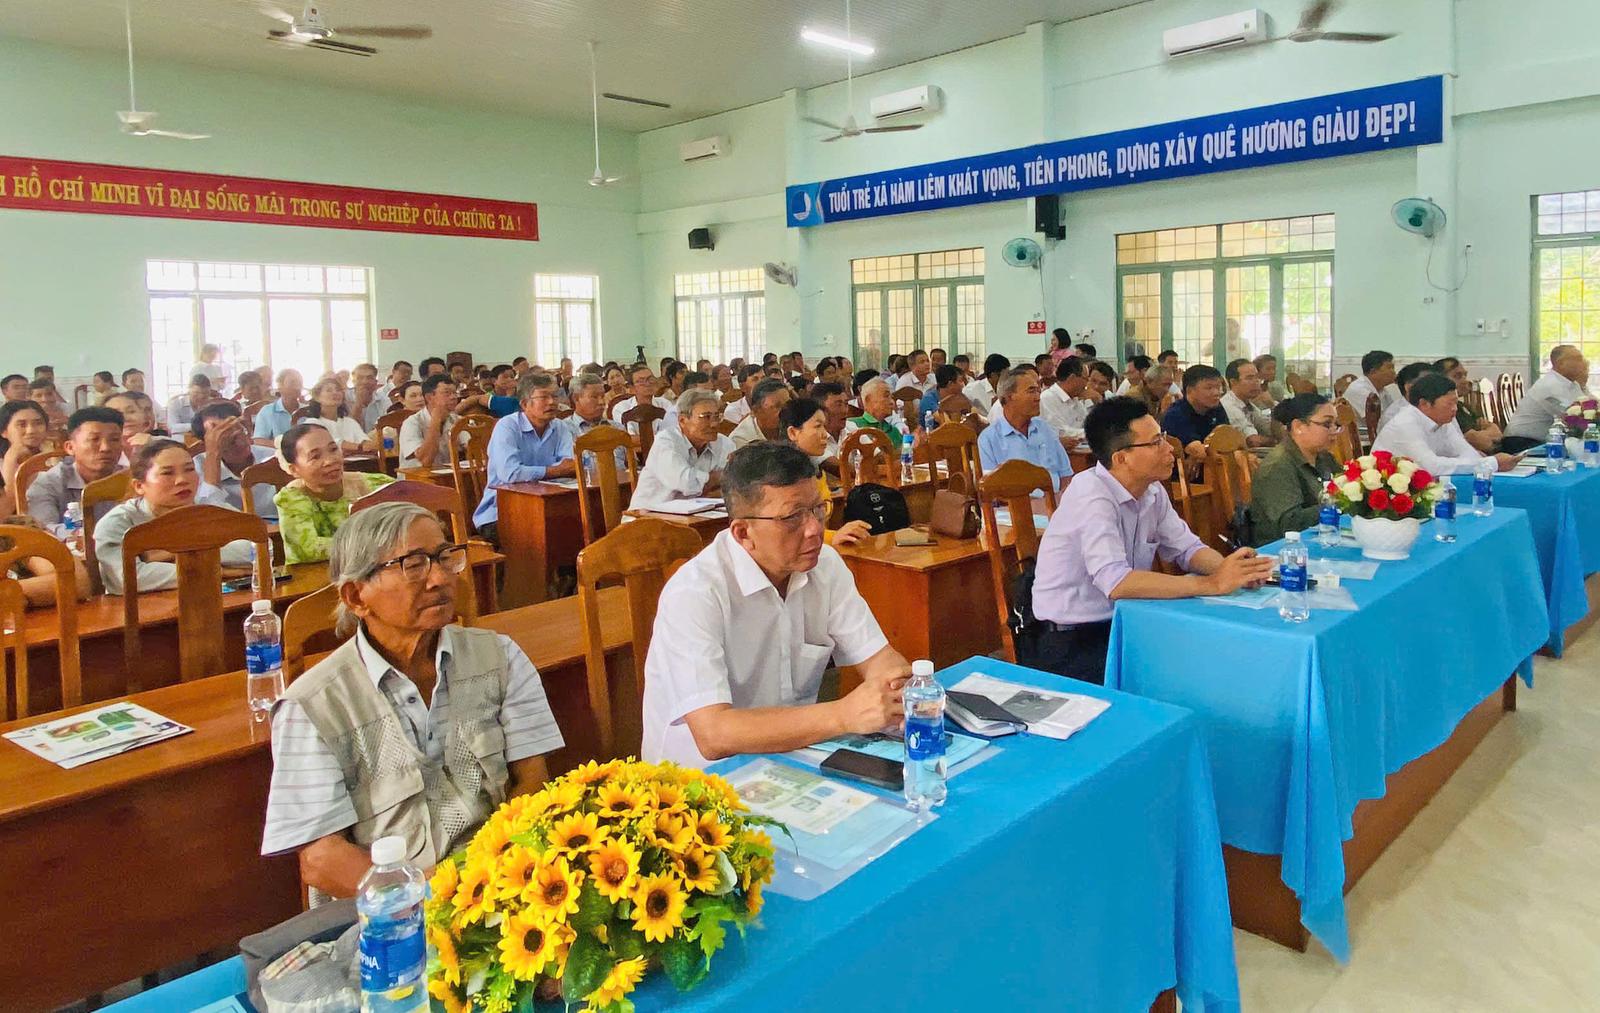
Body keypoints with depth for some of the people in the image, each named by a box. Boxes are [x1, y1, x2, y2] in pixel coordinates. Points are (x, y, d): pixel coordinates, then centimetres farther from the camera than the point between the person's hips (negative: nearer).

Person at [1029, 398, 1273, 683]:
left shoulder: (1152, 491, 3)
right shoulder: (1092, 496, -23)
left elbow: (1186, 549, 9)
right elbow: (1115, 583, -33)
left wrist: (1231, 569, -14)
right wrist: (1212, 584, -31)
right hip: (1068, 643, -8)